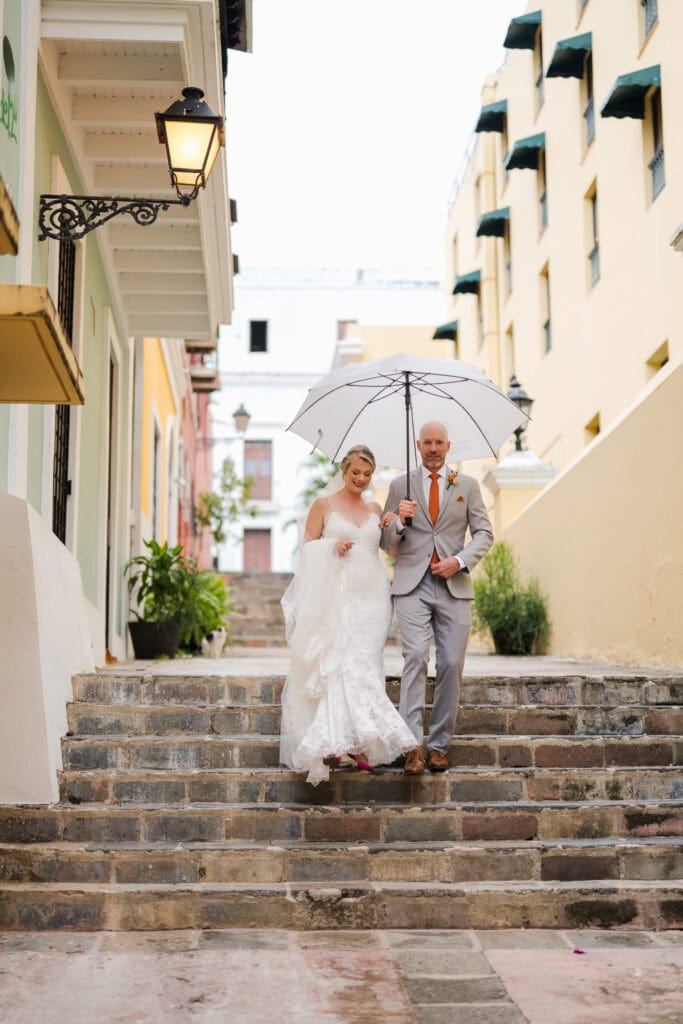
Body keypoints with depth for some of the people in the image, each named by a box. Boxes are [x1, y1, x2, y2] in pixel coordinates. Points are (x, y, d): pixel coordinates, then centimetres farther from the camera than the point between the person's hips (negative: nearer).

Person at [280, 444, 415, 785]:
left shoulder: (375, 509, 16)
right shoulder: (324, 504, 5)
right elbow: (307, 548, 4)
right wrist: (332, 547, -13)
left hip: (371, 596, 3)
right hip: (335, 596, -3)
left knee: (364, 666, -2)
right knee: (338, 665, -11)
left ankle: (359, 742, 2)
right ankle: (334, 742, -10)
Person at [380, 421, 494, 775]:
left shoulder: (467, 485, 12)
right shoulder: (400, 485, 11)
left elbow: (484, 533, 9)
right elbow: (385, 541, 11)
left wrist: (460, 560, -8)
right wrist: (399, 520, -10)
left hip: (453, 586, 1)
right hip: (412, 585, -1)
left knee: (451, 665, -1)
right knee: (415, 657, -15)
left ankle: (439, 745, 9)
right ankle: (413, 745, -15)